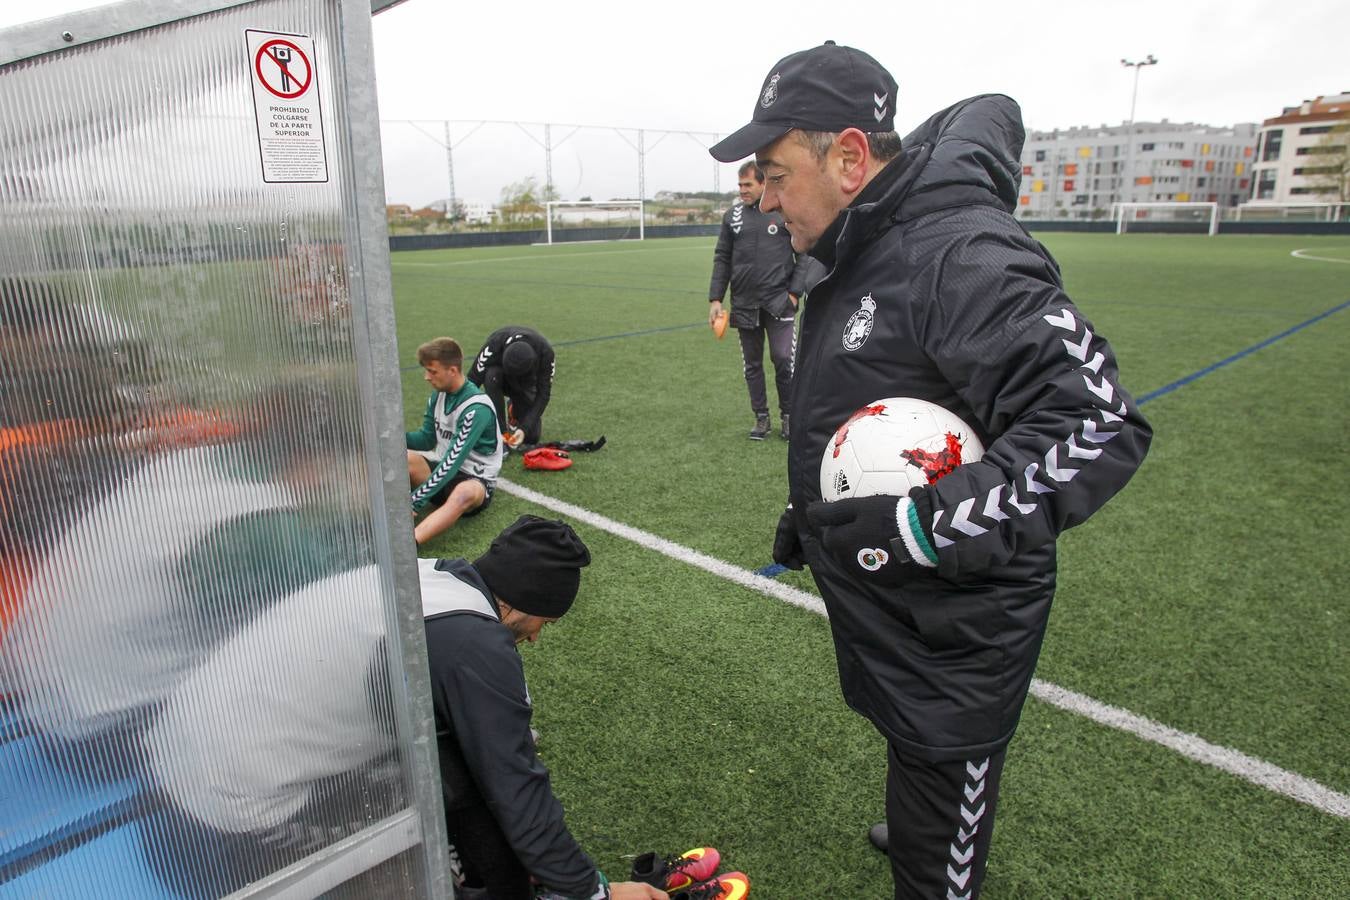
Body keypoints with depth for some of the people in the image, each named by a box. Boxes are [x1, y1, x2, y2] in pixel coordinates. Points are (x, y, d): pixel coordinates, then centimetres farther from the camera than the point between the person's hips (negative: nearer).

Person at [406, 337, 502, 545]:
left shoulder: (476, 408, -22)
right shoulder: (438, 396, 2)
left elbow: (454, 460, -28)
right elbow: (427, 439, 11)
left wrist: (414, 501, -31)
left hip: (475, 479, -8)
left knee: (464, 494, -42)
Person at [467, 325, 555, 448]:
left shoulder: (545, 351, -35)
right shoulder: (494, 345, -38)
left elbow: (543, 393, -26)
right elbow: (472, 382, -31)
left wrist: (524, 428, -33)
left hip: (526, 382, 1)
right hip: (500, 376, -1)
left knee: (531, 436, -12)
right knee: (492, 375, -39)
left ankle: (514, 409, 21)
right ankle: (501, 434, -25)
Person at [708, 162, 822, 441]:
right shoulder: (733, 215, 8)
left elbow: (806, 253, 1)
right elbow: (722, 259, 11)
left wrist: (794, 292, -8)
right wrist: (715, 299, 3)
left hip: (779, 301, -3)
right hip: (744, 304, 3)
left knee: (783, 359, -7)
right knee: (752, 364, 9)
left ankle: (788, 415, 12)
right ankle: (761, 418, 22)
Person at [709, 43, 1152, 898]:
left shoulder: (964, 254, -26)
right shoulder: (862, 252, 7)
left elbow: (1100, 424, -32)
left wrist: (925, 524, -32)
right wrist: (812, 514, 23)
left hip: (954, 630, -9)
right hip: (881, 605, 9)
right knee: (915, 768, 31)